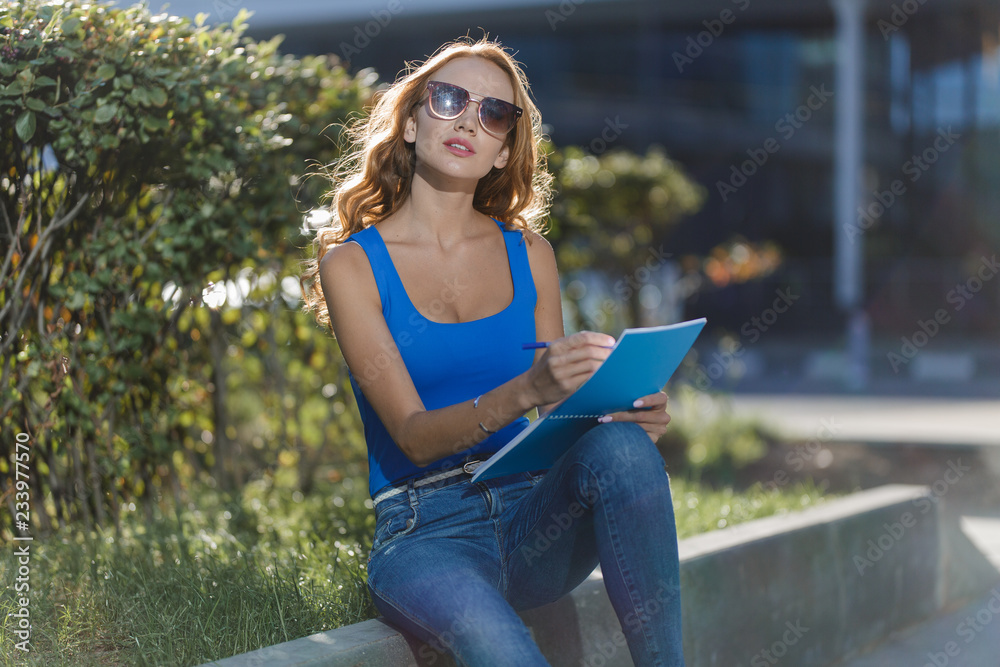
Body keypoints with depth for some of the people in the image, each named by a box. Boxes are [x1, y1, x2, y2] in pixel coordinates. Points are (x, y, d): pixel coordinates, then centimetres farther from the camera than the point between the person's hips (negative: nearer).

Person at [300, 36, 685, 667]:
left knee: (622, 446, -31)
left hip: (533, 512, 4)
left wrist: (625, 413, -10)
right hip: (425, 531, -4)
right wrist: (523, 392, -28)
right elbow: (413, 437, -9)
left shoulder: (530, 254, 13)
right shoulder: (352, 263, 1)